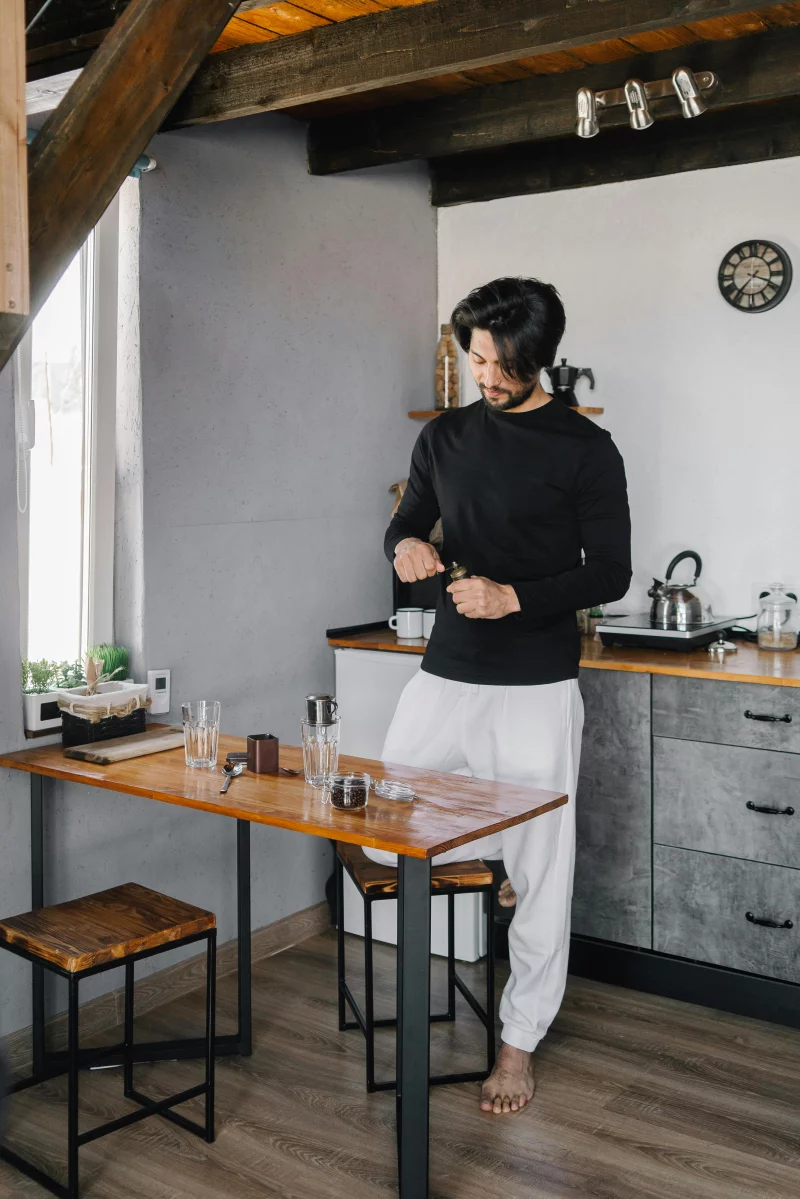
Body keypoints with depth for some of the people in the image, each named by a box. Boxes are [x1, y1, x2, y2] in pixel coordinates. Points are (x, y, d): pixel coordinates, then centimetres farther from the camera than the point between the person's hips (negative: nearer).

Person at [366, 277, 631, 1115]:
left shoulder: (584, 449, -5)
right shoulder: (445, 436, 9)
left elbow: (610, 573, -6)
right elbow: (407, 520, 17)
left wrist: (513, 597, -21)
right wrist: (406, 546, -8)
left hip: (536, 691, -4)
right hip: (443, 677, 5)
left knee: (541, 873, 2)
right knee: (382, 839, 6)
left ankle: (519, 1043, 20)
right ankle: (491, 864, 34)